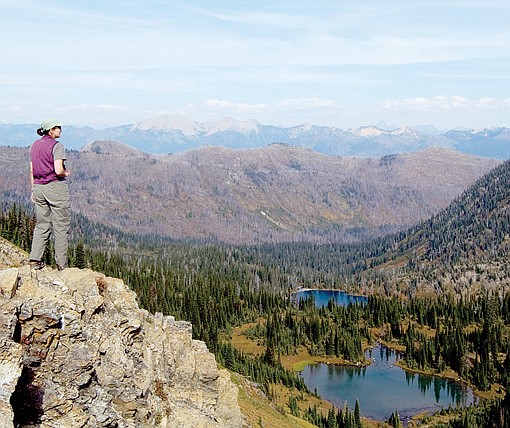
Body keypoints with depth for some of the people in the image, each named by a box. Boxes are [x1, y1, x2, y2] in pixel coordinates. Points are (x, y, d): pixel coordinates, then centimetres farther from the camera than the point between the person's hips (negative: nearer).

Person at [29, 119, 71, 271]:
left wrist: (33, 190, 17)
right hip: (55, 187, -7)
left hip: (39, 187, 7)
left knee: (42, 225, 14)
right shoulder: (56, 146, -12)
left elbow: (31, 171, 11)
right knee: (61, 226, 2)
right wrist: (66, 173, 1)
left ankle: (35, 259, 8)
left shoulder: (35, 145, 10)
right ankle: (61, 263, 6)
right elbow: (58, 170, -21)